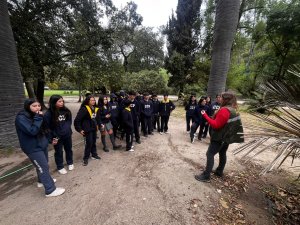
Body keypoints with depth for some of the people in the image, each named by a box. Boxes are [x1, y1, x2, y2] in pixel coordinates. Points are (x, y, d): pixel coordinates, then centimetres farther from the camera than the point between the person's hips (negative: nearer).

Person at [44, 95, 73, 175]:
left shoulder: (66, 111, -4)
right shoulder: (48, 114, -15)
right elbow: (47, 127, -12)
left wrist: (67, 129, -10)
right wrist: (52, 137, -12)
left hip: (67, 135, 4)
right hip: (57, 137, -3)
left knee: (68, 149, 19)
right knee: (59, 152, 14)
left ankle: (70, 163, 40)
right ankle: (60, 167, 34)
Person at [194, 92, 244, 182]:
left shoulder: (224, 110, -24)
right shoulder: (232, 110, 8)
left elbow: (216, 125, -25)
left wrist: (205, 115, -23)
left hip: (220, 137, -10)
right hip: (227, 136, 10)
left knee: (210, 154, -5)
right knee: (222, 153, 20)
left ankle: (206, 176, 1)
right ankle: (219, 171, 35)